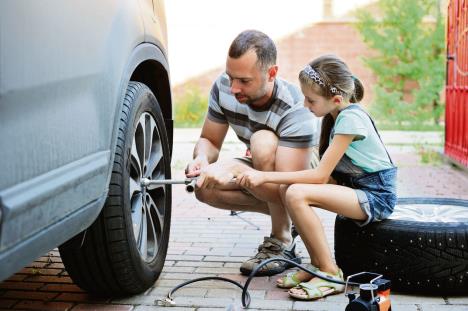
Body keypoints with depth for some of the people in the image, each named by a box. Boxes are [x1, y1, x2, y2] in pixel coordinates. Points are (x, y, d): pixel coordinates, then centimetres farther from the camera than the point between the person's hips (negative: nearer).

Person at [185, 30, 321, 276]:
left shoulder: (296, 109, -35)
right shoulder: (224, 87, -18)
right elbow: (209, 140, -6)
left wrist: (235, 169, -50)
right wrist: (202, 157, -30)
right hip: (264, 172, 6)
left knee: (264, 141, -36)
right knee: (205, 188, -21)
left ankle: (281, 243, -22)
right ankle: (284, 213, 1)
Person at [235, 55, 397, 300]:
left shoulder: (350, 119, -20)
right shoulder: (335, 114, 7)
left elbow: (320, 175, -23)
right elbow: (323, 170, 5)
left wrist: (265, 176, -23)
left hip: (376, 196, -9)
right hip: (354, 186, 9)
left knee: (297, 194, -26)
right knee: (287, 189, -9)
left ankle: (330, 273, -13)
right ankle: (317, 264, 1)